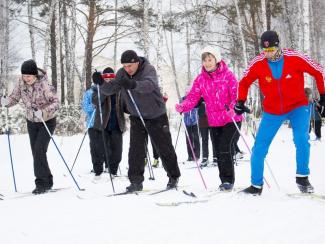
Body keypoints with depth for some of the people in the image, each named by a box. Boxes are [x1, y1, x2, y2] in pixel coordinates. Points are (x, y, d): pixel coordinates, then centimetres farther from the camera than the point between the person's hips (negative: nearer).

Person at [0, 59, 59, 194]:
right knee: (36, 153, 7)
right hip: (31, 122, 6)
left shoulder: (44, 84, -25)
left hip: (47, 121, -6)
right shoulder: (21, 83, -10)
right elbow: (14, 97, -4)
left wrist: (43, 112, -44)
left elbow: (55, 102, -28)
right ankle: (47, 182, 19)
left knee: (39, 151, -16)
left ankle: (42, 183, -7)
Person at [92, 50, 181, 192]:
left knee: (164, 148, 5)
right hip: (136, 117, 4)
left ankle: (173, 177, 21)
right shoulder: (122, 74, -5)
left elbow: (149, 85, -42)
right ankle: (136, 181, 1)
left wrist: (133, 84, -61)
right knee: (135, 148, -5)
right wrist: (101, 83, -31)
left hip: (156, 116, -4)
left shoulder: (148, 69, -21)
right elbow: (110, 90, -9)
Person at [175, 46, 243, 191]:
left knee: (224, 148, -15)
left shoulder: (227, 75, -10)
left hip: (231, 119, -5)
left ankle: (228, 180, -3)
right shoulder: (200, 79, 1)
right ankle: (225, 181, 24)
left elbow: (236, 94, -16)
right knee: (219, 151, 9)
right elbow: (193, 97, -5)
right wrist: (182, 107, -25)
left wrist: (233, 108, -36)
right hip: (214, 121, 5)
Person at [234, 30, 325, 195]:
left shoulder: (294, 58, -19)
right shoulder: (258, 63, -14)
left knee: (301, 139, -26)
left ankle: (302, 178, -5)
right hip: (272, 111, 2)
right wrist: (240, 102, -9)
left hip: (298, 107, -2)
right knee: (259, 148, -2)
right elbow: (244, 82, 3)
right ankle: (256, 186, 14)